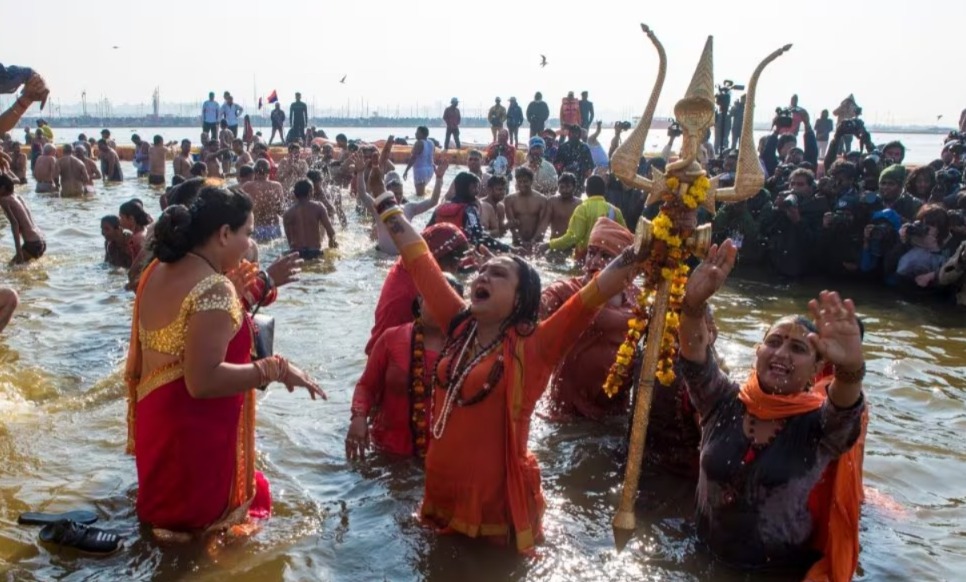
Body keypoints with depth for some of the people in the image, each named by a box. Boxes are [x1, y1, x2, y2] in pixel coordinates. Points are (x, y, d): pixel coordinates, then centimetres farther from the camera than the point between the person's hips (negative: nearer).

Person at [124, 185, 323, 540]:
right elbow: (203, 381, -29)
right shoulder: (215, 289, -24)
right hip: (196, 438, -8)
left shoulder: (157, 272, 4)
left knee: (168, 501, 32)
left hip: (155, 425, 8)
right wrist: (275, 369, -25)